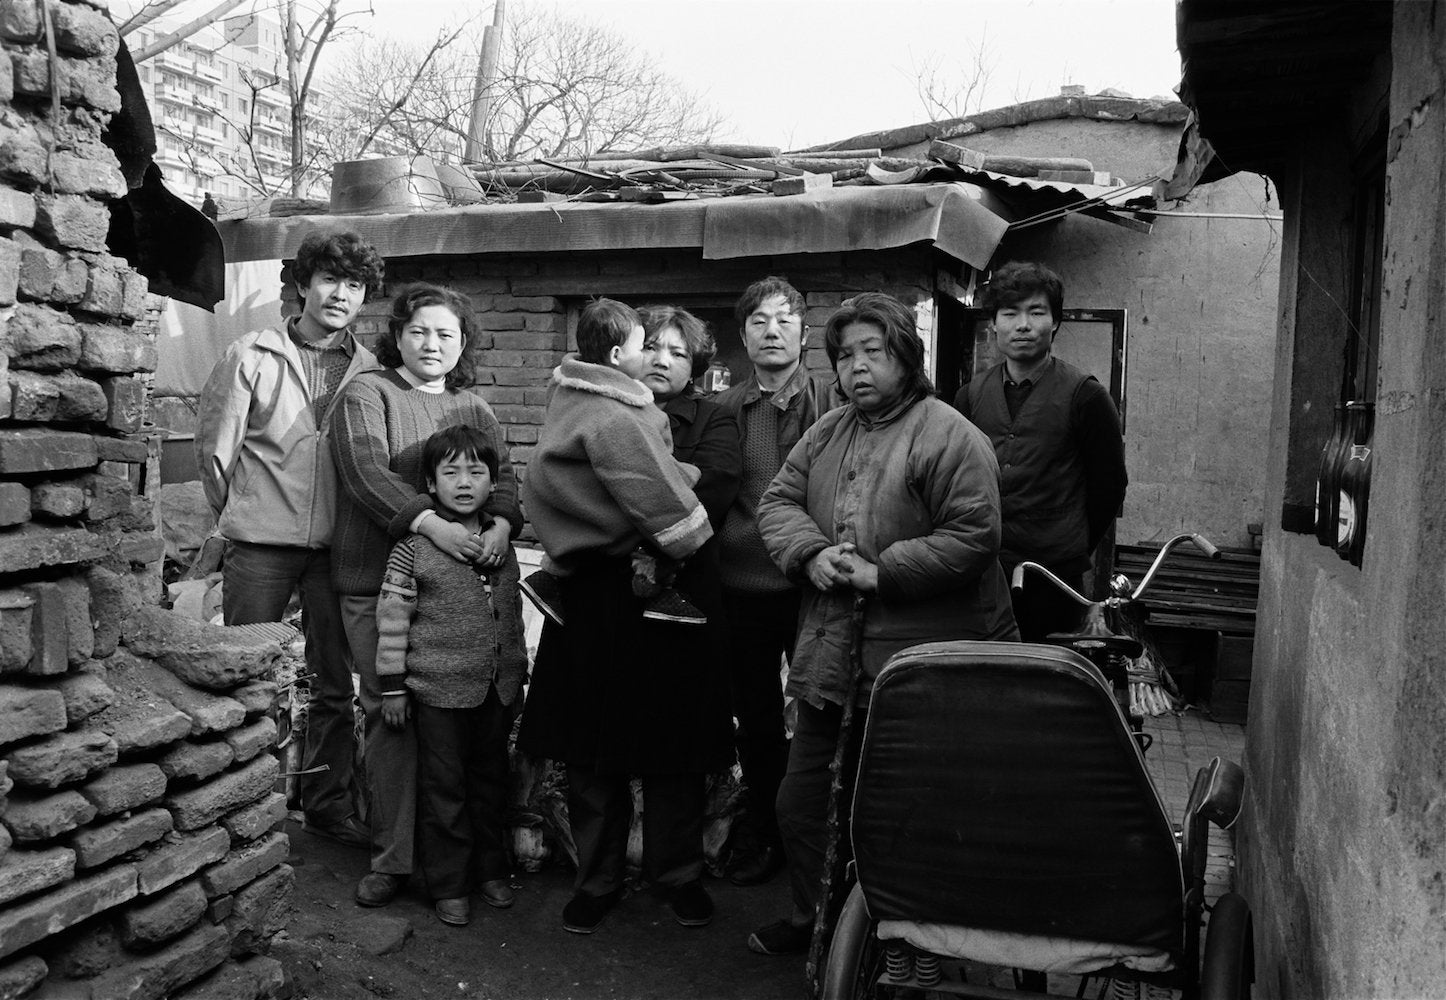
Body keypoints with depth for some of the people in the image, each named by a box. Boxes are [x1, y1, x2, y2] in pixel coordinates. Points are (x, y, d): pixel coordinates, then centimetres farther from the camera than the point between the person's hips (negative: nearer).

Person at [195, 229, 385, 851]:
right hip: (259, 545, -2)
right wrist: (241, 515, 8)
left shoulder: (370, 372, 3)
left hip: (334, 546, 2)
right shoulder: (253, 357, -2)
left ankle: (327, 801, 26)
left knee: (334, 684, 11)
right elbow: (213, 446, 2)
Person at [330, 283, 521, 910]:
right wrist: (429, 522, -23)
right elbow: (366, 472, -10)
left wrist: (501, 523, -15)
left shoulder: (474, 407, 19)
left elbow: (504, 475, 7)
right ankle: (393, 858, 10)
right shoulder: (366, 395, 5)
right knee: (390, 716, -2)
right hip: (380, 582, -3)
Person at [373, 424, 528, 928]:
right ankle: (449, 886, 20)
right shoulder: (414, 545, -9)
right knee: (444, 790, 6)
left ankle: (491, 869, 34)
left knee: (490, 780, 17)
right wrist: (392, 684, -8)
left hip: (497, 688, 5)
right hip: (439, 688, -4)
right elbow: (392, 615, -8)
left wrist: (518, 673, 16)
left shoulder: (501, 542, 6)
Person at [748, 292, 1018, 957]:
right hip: (828, 652, 7)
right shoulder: (828, 431, 13)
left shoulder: (949, 437, -9)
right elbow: (778, 501, 10)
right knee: (802, 796, 16)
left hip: (913, 659, -6)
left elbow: (972, 536, -15)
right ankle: (811, 916, 37)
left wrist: (882, 571, -18)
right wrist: (811, 553, -10)